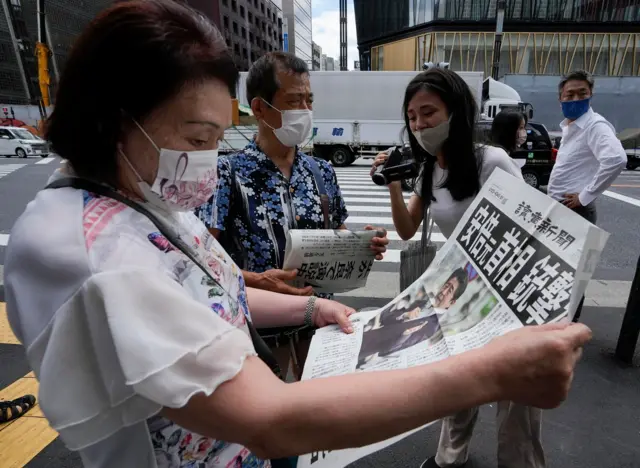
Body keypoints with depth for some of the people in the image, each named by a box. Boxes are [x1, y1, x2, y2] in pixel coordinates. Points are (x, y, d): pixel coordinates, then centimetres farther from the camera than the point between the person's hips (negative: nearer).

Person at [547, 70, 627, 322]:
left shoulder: (595, 126, -16)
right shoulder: (569, 125, 12)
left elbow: (616, 159, -33)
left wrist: (586, 196, -25)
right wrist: (552, 201, 13)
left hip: (575, 211, -9)